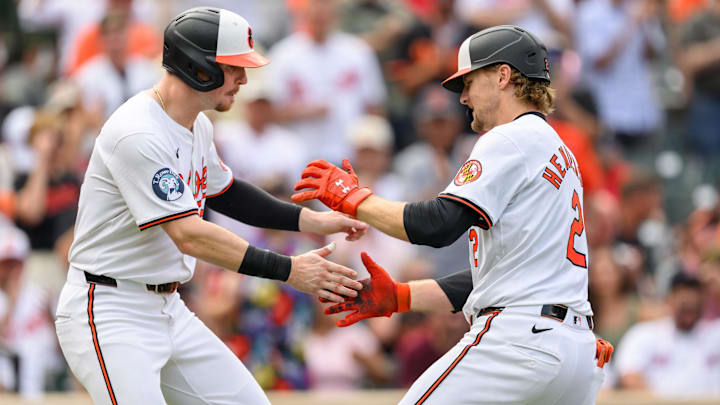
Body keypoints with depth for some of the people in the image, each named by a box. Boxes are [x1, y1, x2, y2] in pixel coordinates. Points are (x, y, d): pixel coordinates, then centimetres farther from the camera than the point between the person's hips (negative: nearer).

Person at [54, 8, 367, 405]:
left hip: (168, 309, 10)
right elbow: (189, 236, -28)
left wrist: (313, 220, 15)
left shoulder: (197, 126, 8)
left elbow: (223, 192, 26)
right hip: (110, 315, -10)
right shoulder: (137, 134, -23)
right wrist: (288, 271, -30)